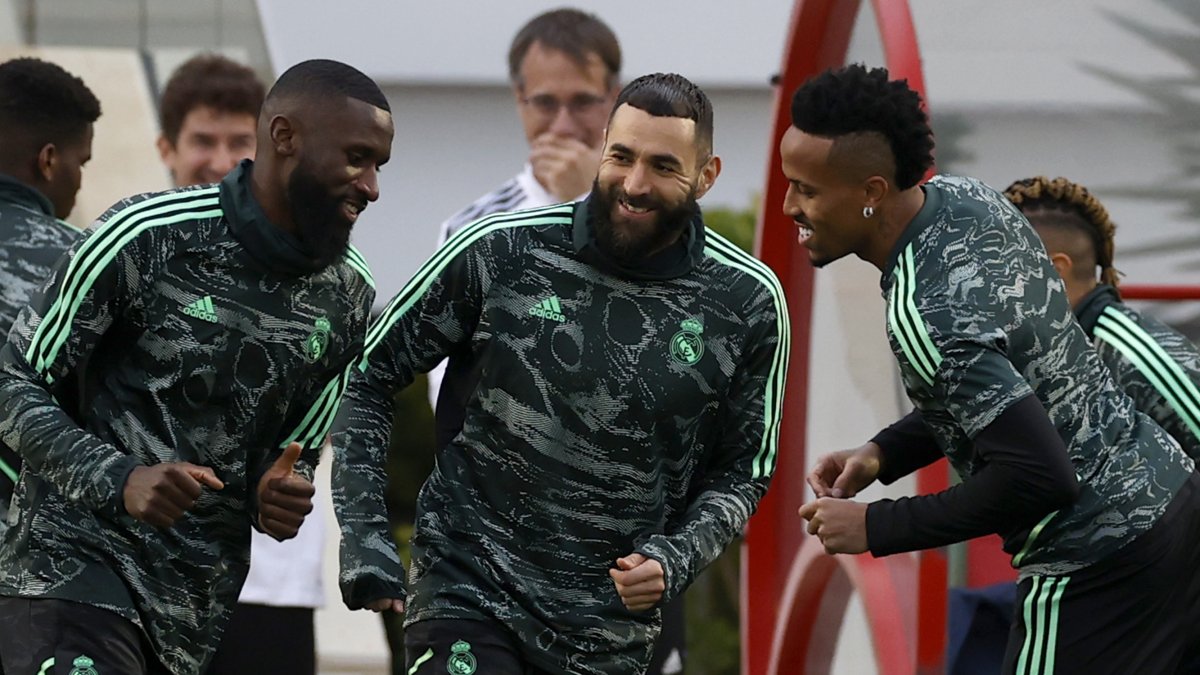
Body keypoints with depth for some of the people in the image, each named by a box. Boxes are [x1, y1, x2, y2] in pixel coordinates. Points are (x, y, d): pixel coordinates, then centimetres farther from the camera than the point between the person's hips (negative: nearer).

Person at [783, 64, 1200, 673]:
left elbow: (1040, 478, -29)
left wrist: (877, 528, -19)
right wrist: (883, 455, 6)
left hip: (1097, 567, -9)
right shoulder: (967, 199, 2)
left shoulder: (924, 314, -26)